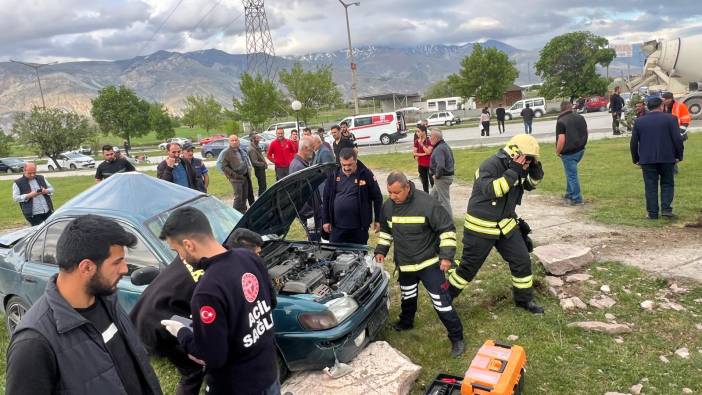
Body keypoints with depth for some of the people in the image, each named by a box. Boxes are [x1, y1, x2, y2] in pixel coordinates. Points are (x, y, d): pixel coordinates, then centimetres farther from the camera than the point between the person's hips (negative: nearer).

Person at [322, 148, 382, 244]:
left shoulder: (366, 174, -6)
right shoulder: (333, 175, 0)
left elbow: (377, 198, 0)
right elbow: (326, 199, 7)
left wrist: (377, 220, -1)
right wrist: (325, 221, 6)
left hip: (359, 227, -2)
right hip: (337, 226, 2)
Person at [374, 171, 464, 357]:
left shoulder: (426, 203, -24)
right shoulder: (388, 205, -5)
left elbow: (447, 228, -17)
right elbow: (385, 230, 14)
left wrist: (446, 255, -20)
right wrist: (381, 250, 6)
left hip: (429, 263, -5)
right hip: (404, 264, 6)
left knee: (441, 301, -3)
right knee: (407, 297, 25)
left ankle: (457, 338, 12)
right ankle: (406, 322, 51)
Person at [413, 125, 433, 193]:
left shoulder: (429, 141, -10)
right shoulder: (417, 141, 2)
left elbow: (428, 152, -19)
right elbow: (414, 153, -4)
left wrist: (421, 144, -20)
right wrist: (423, 154, -15)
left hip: (429, 164, -4)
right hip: (421, 165, 4)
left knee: (432, 181, -1)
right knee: (424, 182, 12)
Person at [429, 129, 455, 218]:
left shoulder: (439, 149, -22)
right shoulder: (445, 146, 12)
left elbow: (440, 165, -35)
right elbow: (452, 162, 21)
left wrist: (437, 175, -19)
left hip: (442, 178, -11)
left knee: (444, 200, 0)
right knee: (433, 196, 21)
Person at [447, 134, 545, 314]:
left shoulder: (515, 166, 1)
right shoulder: (491, 165, -23)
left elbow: (530, 184, 14)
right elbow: (490, 190, -37)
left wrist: (535, 169, -7)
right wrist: (513, 172, -37)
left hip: (505, 224, 7)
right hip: (481, 227, -7)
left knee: (522, 260, 9)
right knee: (469, 265, 4)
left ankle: (524, 299, 28)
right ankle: (446, 296, 24)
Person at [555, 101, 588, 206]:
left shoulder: (561, 121, -17)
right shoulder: (580, 117, 5)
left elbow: (561, 140, -22)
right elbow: (585, 133, 14)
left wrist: (557, 152, -8)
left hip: (569, 153, -7)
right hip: (580, 150, 7)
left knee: (572, 175, 2)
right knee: (571, 172, 22)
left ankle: (576, 199, 9)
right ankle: (569, 193, 29)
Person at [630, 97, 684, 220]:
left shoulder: (639, 121, 4)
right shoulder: (670, 119, -2)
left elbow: (633, 143, 5)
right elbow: (678, 139, -6)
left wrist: (635, 159, 12)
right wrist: (679, 155, 3)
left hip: (647, 159, 1)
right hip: (667, 158, -1)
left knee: (650, 186, 5)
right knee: (667, 184, 13)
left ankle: (652, 213, 6)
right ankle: (666, 209, 2)